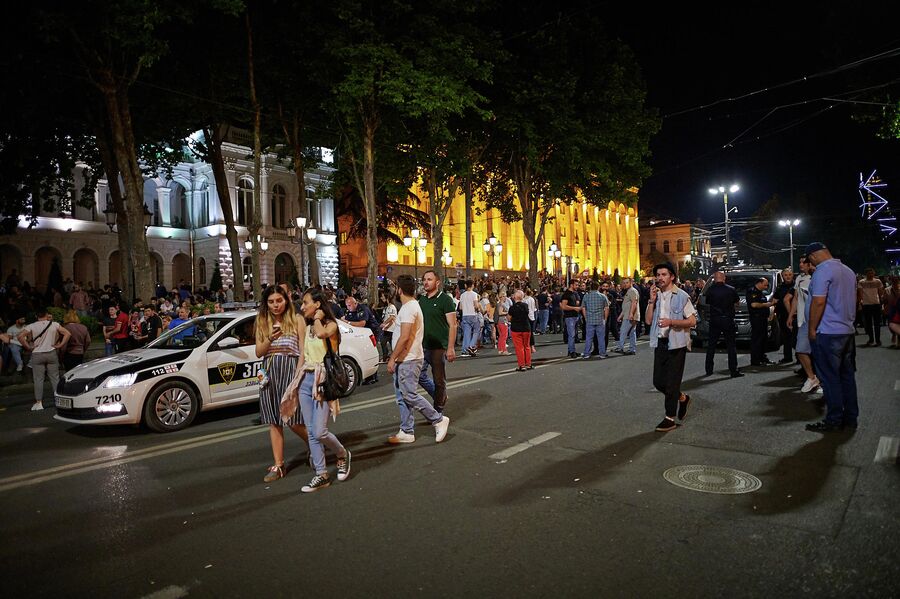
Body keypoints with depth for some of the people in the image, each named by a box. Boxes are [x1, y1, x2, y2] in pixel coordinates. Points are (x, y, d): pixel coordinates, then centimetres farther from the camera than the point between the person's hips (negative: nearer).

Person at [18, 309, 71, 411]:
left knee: (38, 379, 3)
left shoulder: (32, 326, -4)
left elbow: (20, 336, -15)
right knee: (55, 378, 8)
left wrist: (28, 347, -6)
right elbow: (68, 334, -4)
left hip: (37, 355, -1)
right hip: (51, 354, 1)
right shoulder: (54, 325, 0)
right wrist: (60, 345, -1)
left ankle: (39, 403, 3)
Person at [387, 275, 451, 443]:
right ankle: (407, 432, 16)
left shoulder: (408, 308, -18)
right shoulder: (412, 305, 15)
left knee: (410, 395, -6)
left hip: (409, 360, -10)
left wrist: (392, 358, -20)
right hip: (404, 360, 10)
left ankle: (439, 420, 4)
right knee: (403, 396, 11)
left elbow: (404, 337, -24)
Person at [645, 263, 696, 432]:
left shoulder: (681, 296, -7)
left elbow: (692, 321, -9)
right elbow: (648, 320, 3)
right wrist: (651, 300, -7)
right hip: (660, 343, 6)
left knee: (671, 383, -1)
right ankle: (682, 398, 34)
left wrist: (671, 322, -21)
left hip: (676, 344, -6)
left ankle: (670, 418, 10)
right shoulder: (656, 295, 9)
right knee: (658, 382, 8)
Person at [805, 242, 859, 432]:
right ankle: (850, 417, 18)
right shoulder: (848, 271, 14)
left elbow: (818, 301, -20)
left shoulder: (822, 270, -14)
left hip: (828, 332, -9)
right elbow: (853, 300, 21)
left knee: (830, 378, -3)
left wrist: (812, 329, -13)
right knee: (847, 375, 12)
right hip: (847, 331, 9)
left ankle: (834, 420, 2)